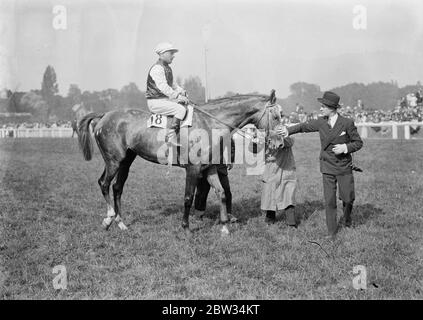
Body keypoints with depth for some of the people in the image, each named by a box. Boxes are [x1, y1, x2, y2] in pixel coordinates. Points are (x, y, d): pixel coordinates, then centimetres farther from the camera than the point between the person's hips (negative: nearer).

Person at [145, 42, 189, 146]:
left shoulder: (168, 68, 17)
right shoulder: (157, 68, -16)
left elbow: (173, 84, 24)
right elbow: (163, 87, -26)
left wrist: (181, 91, 4)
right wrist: (178, 96, -29)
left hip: (166, 99, 10)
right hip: (155, 102, -10)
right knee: (181, 109, -25)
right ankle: (170, 136, -28)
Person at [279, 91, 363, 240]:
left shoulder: (347, 123, -11)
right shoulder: (321, 122, -1)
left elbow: (358, 143, -3)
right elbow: (304, 126, 13)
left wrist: (345, 148, -19)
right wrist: (288, 130, 2)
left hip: (344, 167, -2)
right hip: (328, 167, 2)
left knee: (347, 198, 4)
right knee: (329, 201, -1)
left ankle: (347, 216, 37)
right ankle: (332, 231, 10)